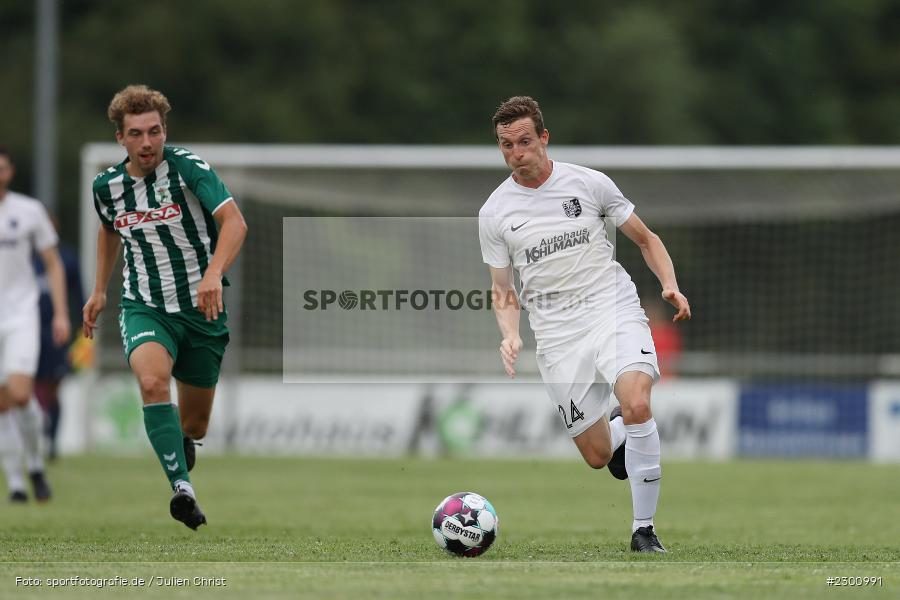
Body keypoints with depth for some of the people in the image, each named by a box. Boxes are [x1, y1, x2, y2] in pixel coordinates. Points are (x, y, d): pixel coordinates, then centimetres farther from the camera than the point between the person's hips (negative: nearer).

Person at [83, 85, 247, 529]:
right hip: (144, 306, 1)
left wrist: (214, 274, -43)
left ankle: (180, 445, 48)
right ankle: (182, 489, -37)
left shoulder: (188, 167, -15)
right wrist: (99, 290, 23)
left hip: (201, 309, -1)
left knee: (193, 426, 8)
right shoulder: (107, 186, 0)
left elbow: (234, 221, -27)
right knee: (153, 380, -32)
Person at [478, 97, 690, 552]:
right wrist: (510, 336, -8)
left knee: (635, 404, -29)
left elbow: (645, 238, 11)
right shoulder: (494, 213, 4)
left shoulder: (589, 183, 1)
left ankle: (644, 528, -17)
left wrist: (670, 284, -6)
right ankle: (620, 433, 41)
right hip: (557, 333, 2)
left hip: (613, 310, -2)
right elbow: (503, 291, 12)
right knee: (598, 456, 1)